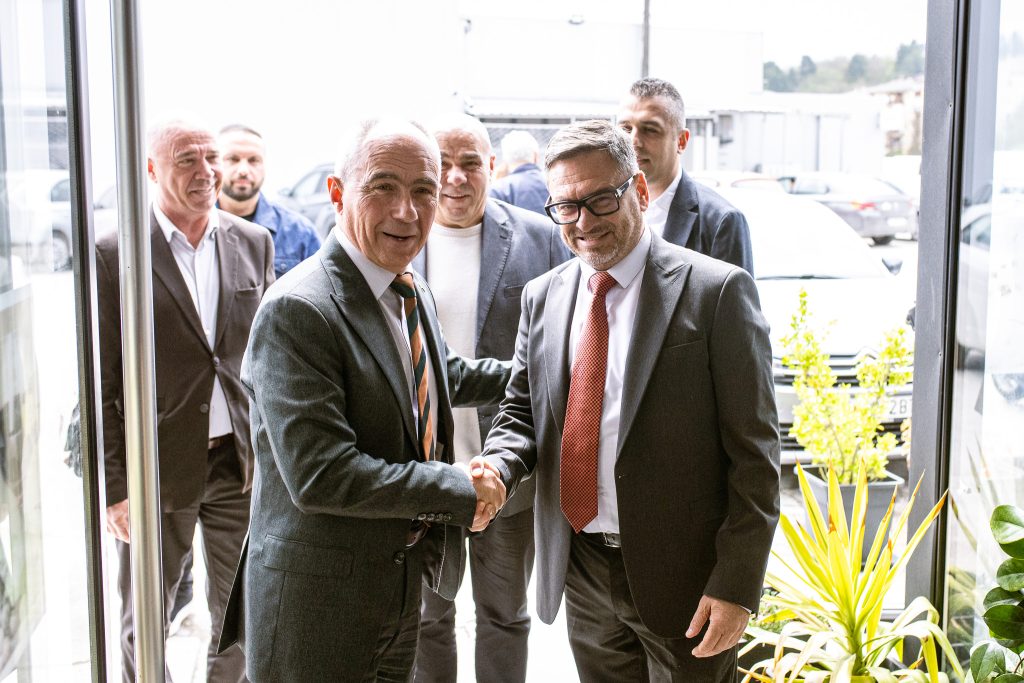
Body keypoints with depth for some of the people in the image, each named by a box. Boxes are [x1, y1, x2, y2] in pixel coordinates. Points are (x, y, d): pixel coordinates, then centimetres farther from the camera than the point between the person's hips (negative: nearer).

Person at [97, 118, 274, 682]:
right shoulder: (113, 254, -7)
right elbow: (101, 383, -7)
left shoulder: (254, 242, 4)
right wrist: (114, 487, -9)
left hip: (241, 462, 3)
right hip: (157, 468, -3)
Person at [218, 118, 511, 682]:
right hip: (318, 600, -8)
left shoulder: (414, 293, 7)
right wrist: (461, 489, -21)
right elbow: (320, 476, -28)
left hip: (401, 584, 8)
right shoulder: (298, 309, -23)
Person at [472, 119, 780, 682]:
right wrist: (498, 467, -11)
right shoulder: (541, 297, 6)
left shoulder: (716, 290, -11)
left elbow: (754, 450, -11)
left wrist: (737, 587, -14)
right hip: (581, 572, 5)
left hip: (684, 575, -4)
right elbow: (521, 411, 13)